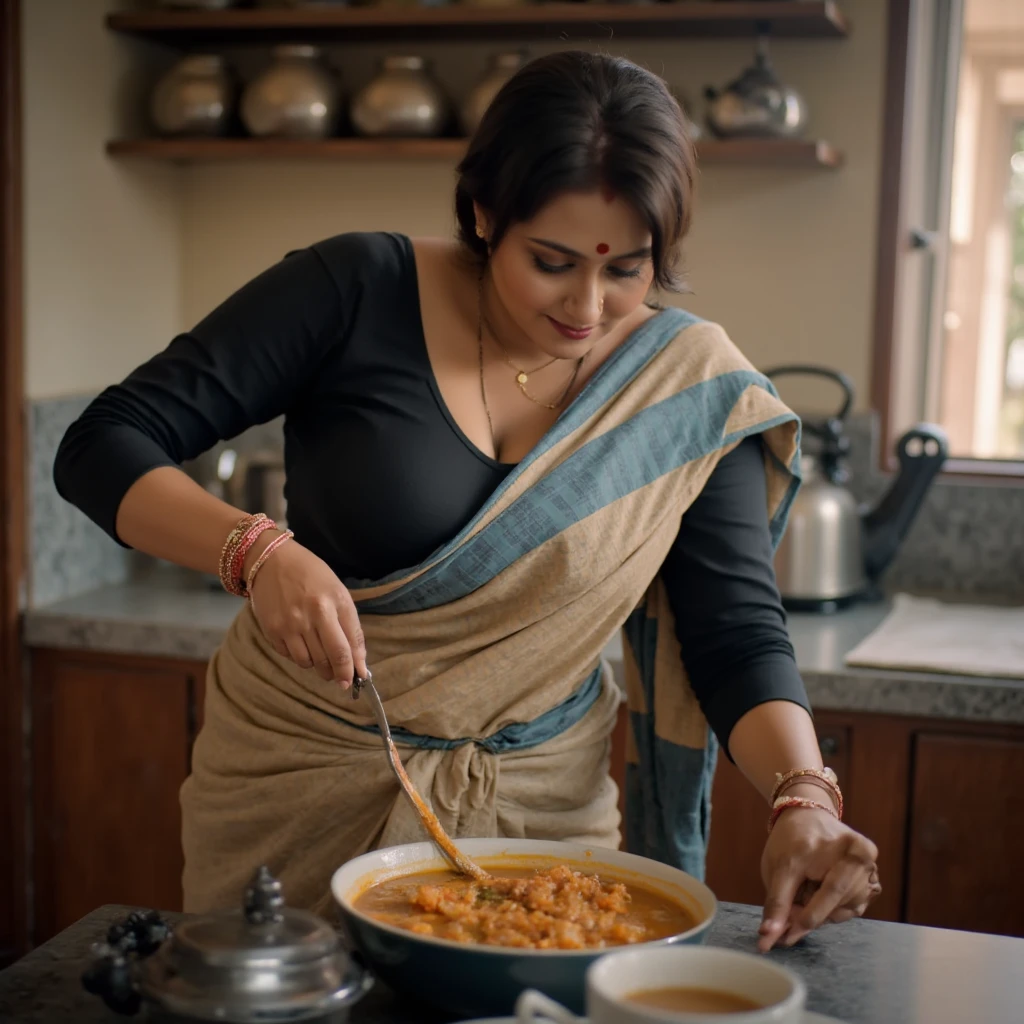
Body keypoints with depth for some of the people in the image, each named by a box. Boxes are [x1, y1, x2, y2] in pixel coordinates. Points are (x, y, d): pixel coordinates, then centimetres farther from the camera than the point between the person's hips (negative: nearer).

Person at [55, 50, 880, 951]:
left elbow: (737, 632, -7)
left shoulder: (692, 390, -8)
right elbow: (103, 447, -14)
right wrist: (259, 551, -32)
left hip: (538, 806, 1)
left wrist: (805, 799, -25)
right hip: (296, 786, -1)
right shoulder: (362, 293, -14)